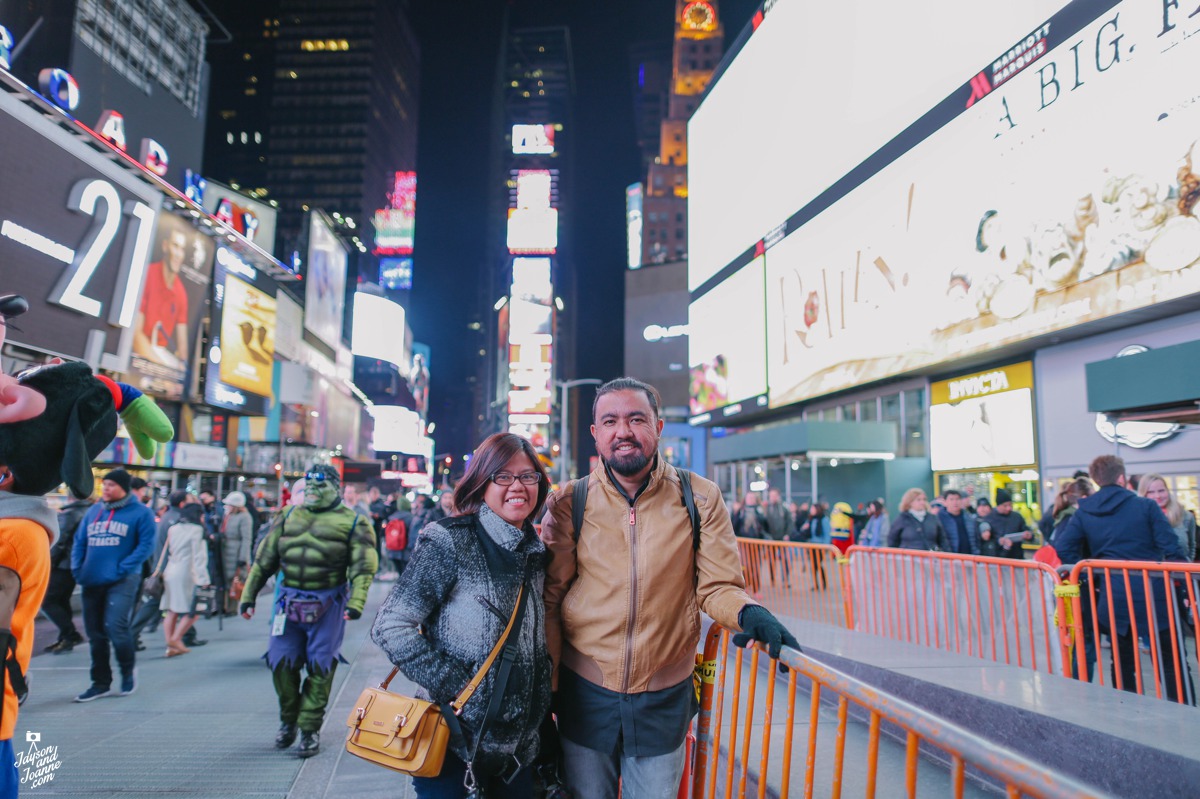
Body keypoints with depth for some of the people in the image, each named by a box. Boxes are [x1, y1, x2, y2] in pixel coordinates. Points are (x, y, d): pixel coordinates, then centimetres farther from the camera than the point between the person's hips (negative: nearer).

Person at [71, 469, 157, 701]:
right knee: (95, 633, 10)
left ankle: (129, 670, 12)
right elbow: (79, 542, 13)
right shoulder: (94, 511, 12)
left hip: (121, 581, -6)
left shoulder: (140, 513, -4)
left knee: (115, 626, -15)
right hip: (92, 581, 6)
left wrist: (123, 568, -18)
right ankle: (100, 683, 24)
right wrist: (77, 568, -1)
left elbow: (146, 545, -11)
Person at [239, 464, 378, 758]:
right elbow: (264, 559, 15)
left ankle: (310, 728, 18)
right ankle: (288, 720, 29)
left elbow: (363, 566, -9)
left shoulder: (352, 521, -2)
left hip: (328, 605, -4)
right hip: (288, 599, 4)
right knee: (281, 662, 6)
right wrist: (249, 595, 11)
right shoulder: (288, 516, 11)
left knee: (320, 667, 3)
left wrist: (356, 602, -21)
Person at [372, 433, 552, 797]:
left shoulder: (535, 552, 4)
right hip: (454, 742, -6)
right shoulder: (449, 542, -15)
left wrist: (542, 695, 5)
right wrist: (456, 688, -20)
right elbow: (391, 626, -18)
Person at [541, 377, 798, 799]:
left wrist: (748, 613, -26)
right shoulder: (568, 503, -7)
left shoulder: (700, 499, -8)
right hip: (585, 695, 0)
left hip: (665, 699, 0)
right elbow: (550, 598, -2)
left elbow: (717, 586, -5)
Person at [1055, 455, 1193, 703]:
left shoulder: (1084, 513, 3)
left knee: (1123, 665, 14)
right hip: (1153, 596, -2)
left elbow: (1062, 549, -4)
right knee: (1173, 663, 9)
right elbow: (1172, 549, -7)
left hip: (1113, 601, 2)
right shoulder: (1146, 506, -3)